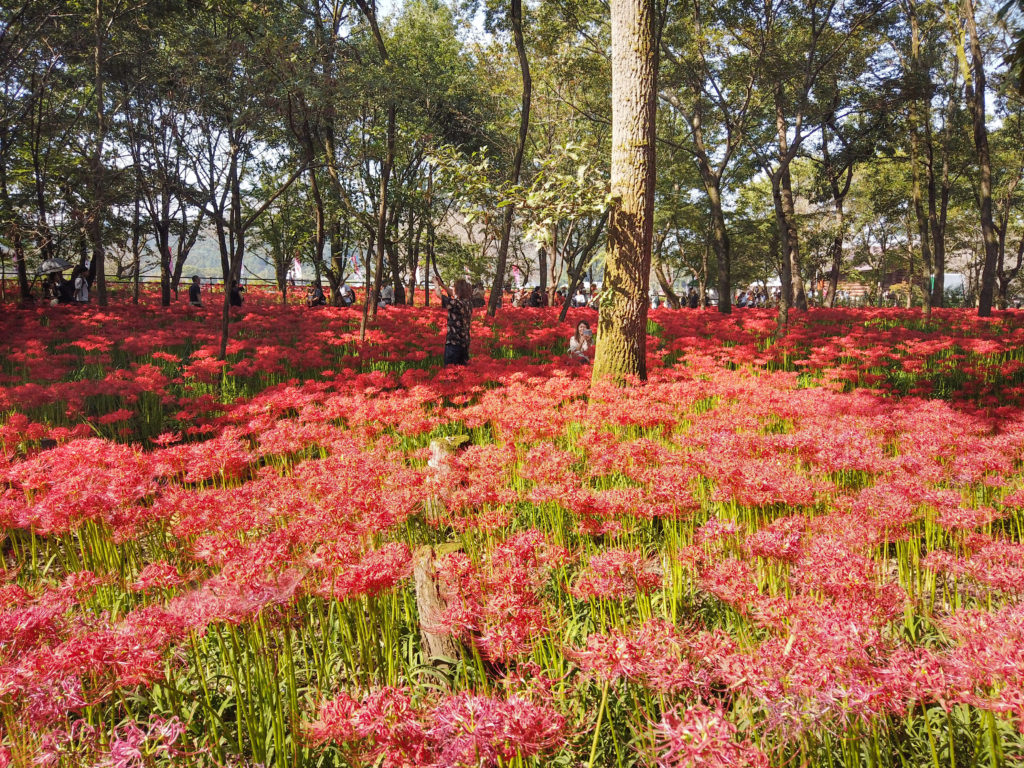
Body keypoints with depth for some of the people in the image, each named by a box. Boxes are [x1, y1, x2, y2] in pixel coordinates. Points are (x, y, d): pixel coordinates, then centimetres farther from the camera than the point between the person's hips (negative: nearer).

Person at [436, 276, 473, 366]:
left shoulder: (456, 304, -21)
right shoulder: (468, 302, 2)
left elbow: (439, 295, -11)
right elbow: (454, 294, 18)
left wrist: (437, 284, 8)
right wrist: (441, 284, 23)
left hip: (454, 342, -8)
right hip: (465, 341, 8)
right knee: (462, 367, 15)